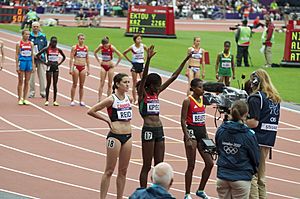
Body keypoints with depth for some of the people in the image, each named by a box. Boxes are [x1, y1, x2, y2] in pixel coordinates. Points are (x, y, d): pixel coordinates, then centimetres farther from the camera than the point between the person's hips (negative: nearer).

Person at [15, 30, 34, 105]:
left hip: (29, 62, 3)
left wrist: (33, 65, 6)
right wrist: (17, 66, -7)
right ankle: (20, 99, 6)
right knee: (20, 82, 1)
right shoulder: (19, 44, -2)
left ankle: (25, 98, 11)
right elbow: (17, 55, -2)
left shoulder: (31, 44, 8)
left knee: (27, 82, 5)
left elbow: (32, 55, 12)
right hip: (22, 62, -3)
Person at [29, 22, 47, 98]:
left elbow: (45, 47, 11)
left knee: (42, 75, 1)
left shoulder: (43, 36, 8)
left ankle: (42, 92, 8)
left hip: (41, 58, 2)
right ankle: (32, 92, 6)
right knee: (31, 75, -3)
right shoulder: (29, 36, 2)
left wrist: (41, 54, -5)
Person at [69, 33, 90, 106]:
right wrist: (71, 69, -10)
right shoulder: (74, 47, -3)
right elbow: (71, 58, -4)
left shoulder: (86, 48, 8)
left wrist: (88, 69, 11)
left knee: (81, 85, 6)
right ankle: (72, 101, 5)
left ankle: (81, 101, 11)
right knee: (74, 84, -1)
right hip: (76, 67, -3)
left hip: (83, 67, 3)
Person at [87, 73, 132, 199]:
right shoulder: (111, 100, -10)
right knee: (109, 170, -2)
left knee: (123, 171, 9)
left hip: (128, 136, 6)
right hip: (115, 136, -6)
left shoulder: (128, 98, 7)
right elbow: (91, 111, -10)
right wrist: (107, 120, -6)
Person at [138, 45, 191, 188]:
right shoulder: (142, 94, -5)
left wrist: (185, 61, 9)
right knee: (147, 166, -2)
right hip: (148, 130, -7)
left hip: (159, 130, 7)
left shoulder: (156, 93, 12)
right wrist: (148, 59, -36)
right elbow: (144, 77, -22)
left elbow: (173, 77, 12)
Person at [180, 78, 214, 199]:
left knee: (209, 163, 4)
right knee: (191, 165, -2)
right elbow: (183, 121, -11)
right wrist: (188, 139, -18)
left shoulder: (203, 99, 10)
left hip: (202, 131, 7)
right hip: (191, 132, -7)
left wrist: (206, 136, 14)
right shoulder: (188, 101, -9)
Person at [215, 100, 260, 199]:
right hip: (241, 178, -4)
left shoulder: (220, 130, -2)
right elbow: (256, 157, -3)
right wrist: (253, 171, 17)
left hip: (222, 176, 4)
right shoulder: (248, 134, -14)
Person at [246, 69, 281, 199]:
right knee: (261, 176, 17)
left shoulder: (255, 98, -13)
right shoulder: (275, 98, 12)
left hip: (256, 140, -8)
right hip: (269, 140, 8)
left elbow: (253, 122, -19)